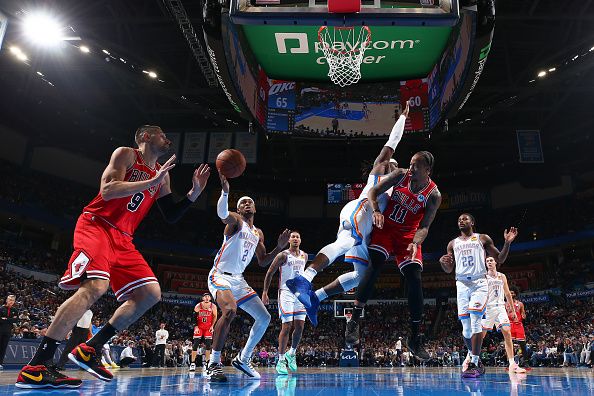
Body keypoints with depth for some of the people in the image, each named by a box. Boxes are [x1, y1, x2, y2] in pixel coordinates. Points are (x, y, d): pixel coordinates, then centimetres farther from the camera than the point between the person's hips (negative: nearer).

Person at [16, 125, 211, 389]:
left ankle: (90, 350, 3)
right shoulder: (126, 154, 0)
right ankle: (34, 368, -25)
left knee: (151, 293, -3)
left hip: (122, 239, 8)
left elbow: (171, 216, 18)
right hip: (96, 225, -8)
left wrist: (194, 193, 6)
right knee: (96, 286, -30)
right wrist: (151, 182, -16)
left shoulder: (162, 174, 19)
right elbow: (108, 191, -15)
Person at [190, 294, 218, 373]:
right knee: (195, 344, -6)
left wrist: (212, 326, -5)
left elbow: (215, 316, 2)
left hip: (208, 327, 1)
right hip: (199, 327, -1)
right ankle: (193, 363, 1)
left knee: (208, 345, -6)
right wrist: (196, 327, -11)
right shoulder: (198, 306, -13)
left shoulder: (213, 306, -10)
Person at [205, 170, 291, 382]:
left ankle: (243, 359, 18)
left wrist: (279, 247, 3)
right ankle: (213, 364, -23)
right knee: (230, 311, -33)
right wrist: (225, 191, -49)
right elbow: (222, 213, -30)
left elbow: (263, 262, 18)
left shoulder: (258, 233, 16)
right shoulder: (235, 220, -4)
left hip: (239, 279, 8)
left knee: (264, 318, 4)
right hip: (221, 275, -8)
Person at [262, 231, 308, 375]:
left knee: (300, 326, 1)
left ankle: (292, 353, 23)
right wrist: (265, 292, -8)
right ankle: (281, 360, 2)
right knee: (286, 327, -9)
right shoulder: (283, 255, -5)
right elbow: (270, 273, -3)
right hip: (286, 292, -5)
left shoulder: (304, 256, 12)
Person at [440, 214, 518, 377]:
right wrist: (442, 262, -6)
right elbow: (448, 270, 17)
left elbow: (500, 259, 8)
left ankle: (474, 363, -16)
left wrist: (507, 243, -8)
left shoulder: (483, 239, 10)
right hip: (462, 284, 3)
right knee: (466, 326, 1)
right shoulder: (453, 244, 17)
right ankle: (473, 356, 22)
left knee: (475, 321, -18)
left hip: (479, 283, -3)